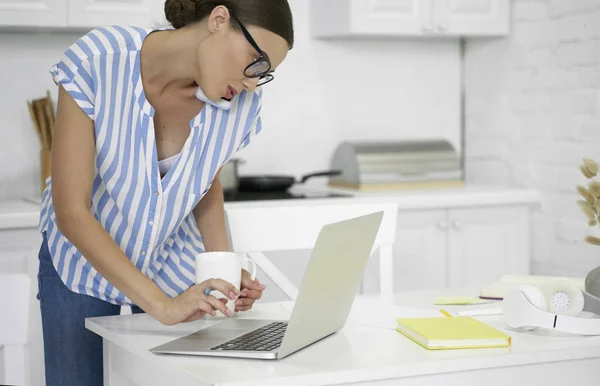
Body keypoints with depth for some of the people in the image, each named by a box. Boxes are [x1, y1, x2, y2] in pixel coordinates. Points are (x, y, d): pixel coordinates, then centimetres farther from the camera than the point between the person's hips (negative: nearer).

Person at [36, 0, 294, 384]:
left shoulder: (242, 102, -19)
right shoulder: (96, 62, -29)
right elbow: (71, 212, -29)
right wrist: (161, 305, -35)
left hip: (175, 264, 2)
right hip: (82, 259, -2)